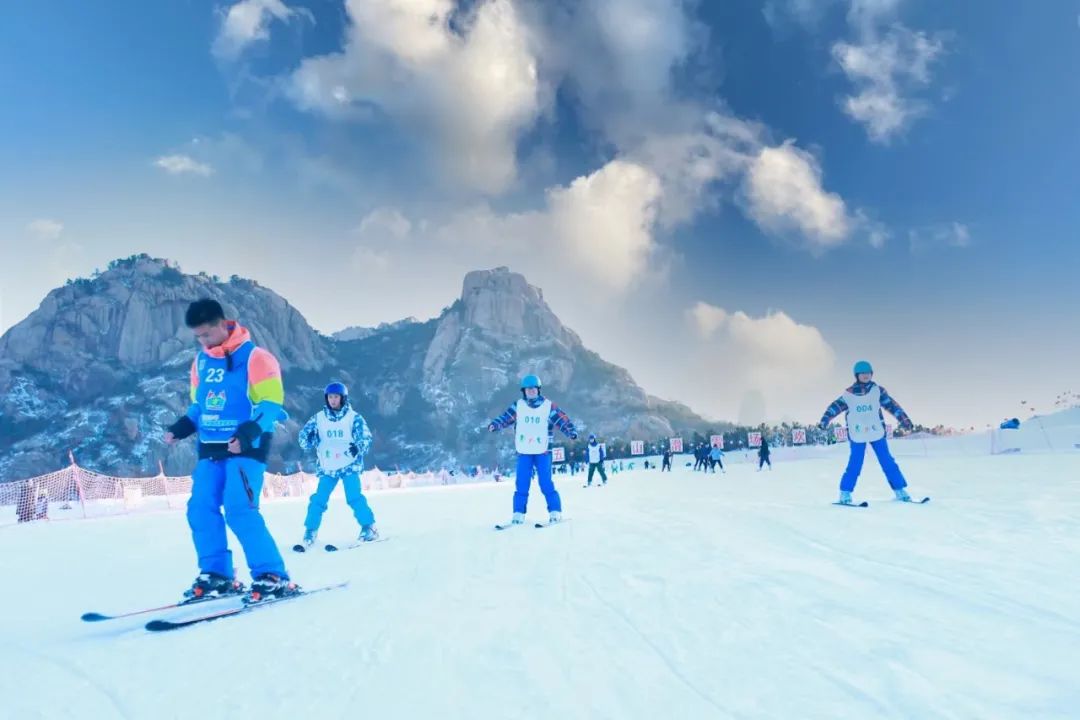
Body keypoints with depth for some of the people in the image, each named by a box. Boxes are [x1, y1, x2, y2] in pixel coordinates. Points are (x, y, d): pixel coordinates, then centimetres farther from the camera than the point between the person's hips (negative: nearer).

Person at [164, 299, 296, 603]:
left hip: (245, 448, -7)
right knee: (200, 510, 1)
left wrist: (250, 431, -28)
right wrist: (181, 427, 5)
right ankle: (216, 575, 14)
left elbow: (271, 404, -12)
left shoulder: (254, 357, -9)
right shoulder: (201, 361, 13)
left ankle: (272, 576, -8)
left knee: (240, 511, -16)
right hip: (210, 449, 7)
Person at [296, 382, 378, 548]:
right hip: (327, 467, 3)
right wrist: (308, 440, -18)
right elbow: (305, 436, 6)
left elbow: (366, 438, -8)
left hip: (349, 465, -3)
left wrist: (357, 447, -29)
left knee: (354, 497, -15)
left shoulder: (354, 417, -4)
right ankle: (310, 531, 16)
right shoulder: (319, 418, 3)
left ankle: (369, 528, -3)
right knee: (318, 499, -2)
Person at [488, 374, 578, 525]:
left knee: (546, 484, -5)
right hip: (523, 452, 2)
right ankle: (519, 514, 12)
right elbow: (506, 417, -5)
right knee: (521, 485, 3)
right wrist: (495, 425, -23)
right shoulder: (518, 406, 2)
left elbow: (562, 419, -9)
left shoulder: (549, 406, -3)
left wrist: (571, 431, -26)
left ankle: (555, 511, 8)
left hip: (542, 452, -2)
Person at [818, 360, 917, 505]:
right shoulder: (849, 394, -4)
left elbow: (891, 404, 2)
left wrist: (904, 419, -4)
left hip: (877, 433, 2)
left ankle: (900, 491, 14)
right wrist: (824, 420, -14)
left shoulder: (877, 390, 0)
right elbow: (835, 406, -4)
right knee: (855, 465, -4)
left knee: (888, 462, 4)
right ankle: (845, 493, 8)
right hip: (857, 435, -2)